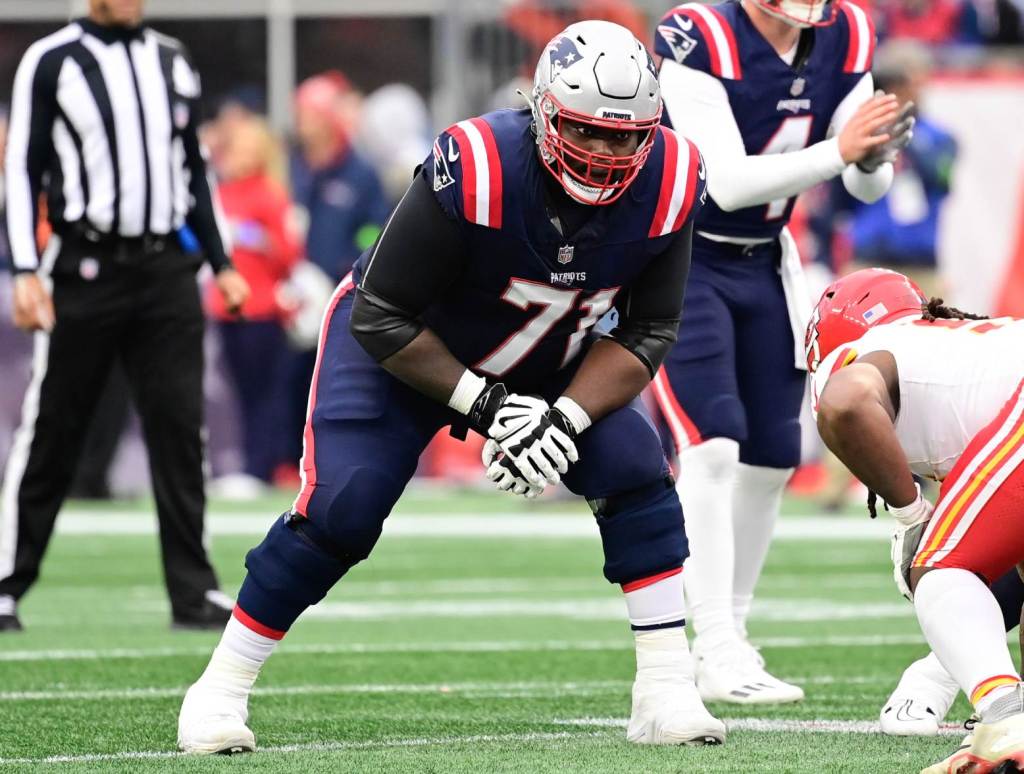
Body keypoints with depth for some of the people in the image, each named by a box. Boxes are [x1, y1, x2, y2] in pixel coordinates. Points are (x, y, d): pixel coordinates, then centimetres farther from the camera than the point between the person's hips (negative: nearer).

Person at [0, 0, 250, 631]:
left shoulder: (173, 62, 13)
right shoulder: (51, 63, -2)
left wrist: (221, 262, 15)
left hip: (166, 271, 4)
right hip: (85, 269, -4)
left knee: (180, 427, -1)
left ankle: (193, 591, 3)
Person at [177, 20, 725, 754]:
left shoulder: (667, 184, -24)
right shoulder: (475, 171, -37)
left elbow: (647, 332, -12)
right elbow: (382, 320, -28)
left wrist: (567, 417, -27)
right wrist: (483, 406, -29)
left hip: (545, 363, 4)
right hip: (405, 353, -4)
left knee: (639, 479, -14)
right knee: (338, 513, -17)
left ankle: (666, 692, -7)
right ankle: (220, 690, -1)